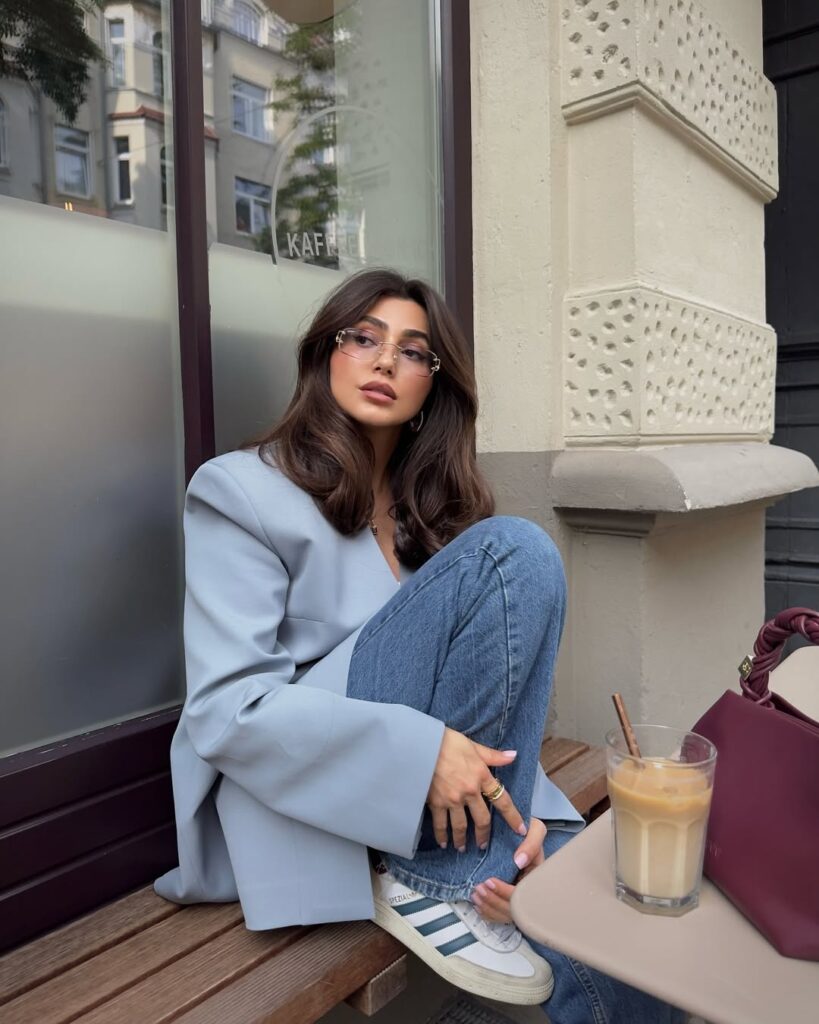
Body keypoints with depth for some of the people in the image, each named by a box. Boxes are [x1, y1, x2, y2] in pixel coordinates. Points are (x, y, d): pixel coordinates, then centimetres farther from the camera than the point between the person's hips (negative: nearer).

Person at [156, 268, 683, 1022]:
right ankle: (427, 877, -12)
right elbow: (227, 709, -14)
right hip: (295, 797, -4)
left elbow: (489, 672, 6)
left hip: (435, 802, 4)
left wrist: (516, 805, -11)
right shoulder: (244, 490, -6)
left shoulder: (433, 504, 11)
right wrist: (418, 750, -24)